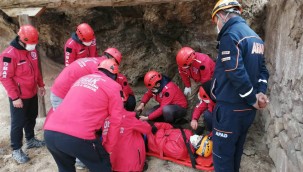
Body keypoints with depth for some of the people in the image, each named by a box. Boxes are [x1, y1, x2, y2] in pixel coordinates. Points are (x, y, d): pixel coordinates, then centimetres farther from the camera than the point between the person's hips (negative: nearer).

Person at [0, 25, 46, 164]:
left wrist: (40, 85, 16)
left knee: (31, 118, 21)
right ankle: (16, 150, 20)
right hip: (19, 97, -7)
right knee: (18, 123, 5)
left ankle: (30, 140, 40)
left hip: (32, 93, 7)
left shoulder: (32, 50, 2)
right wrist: (15, 97, -20)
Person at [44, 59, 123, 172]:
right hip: (78, 137, -7)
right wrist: (109, 148, 18)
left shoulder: (82, 79, 26)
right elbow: (115, 121, 6)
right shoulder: (113, 86, 7)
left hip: (49, 132, 7)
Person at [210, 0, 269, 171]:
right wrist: (260, 92, -1)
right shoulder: (255, 36, 12)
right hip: (247, 108, 9)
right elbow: (263, 69, 13)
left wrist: (253, 99, -13)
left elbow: (237, 74, -25)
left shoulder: (230, 36, -17)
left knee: (222, 154, 4)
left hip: (231, 108, -9)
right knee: (236, 150, 23)